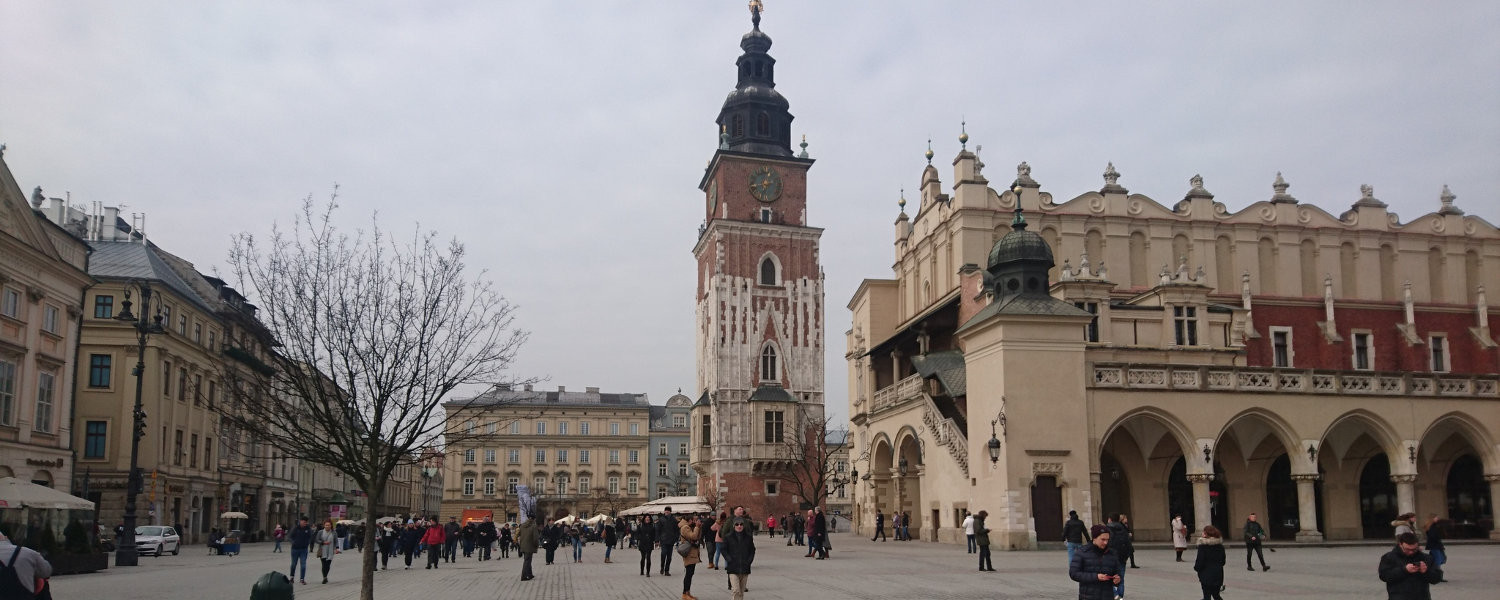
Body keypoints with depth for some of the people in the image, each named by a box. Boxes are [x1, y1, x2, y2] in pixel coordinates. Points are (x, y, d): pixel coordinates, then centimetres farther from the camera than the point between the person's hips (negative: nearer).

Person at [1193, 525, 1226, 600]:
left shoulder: (1203, 546, -16)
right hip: (1218, 574, 5)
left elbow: (1200, 561, -15)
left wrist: (1196, 567, 3)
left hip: (1206, 575, -5)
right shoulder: (1220, 546, 3)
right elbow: (1223, 561, 10)